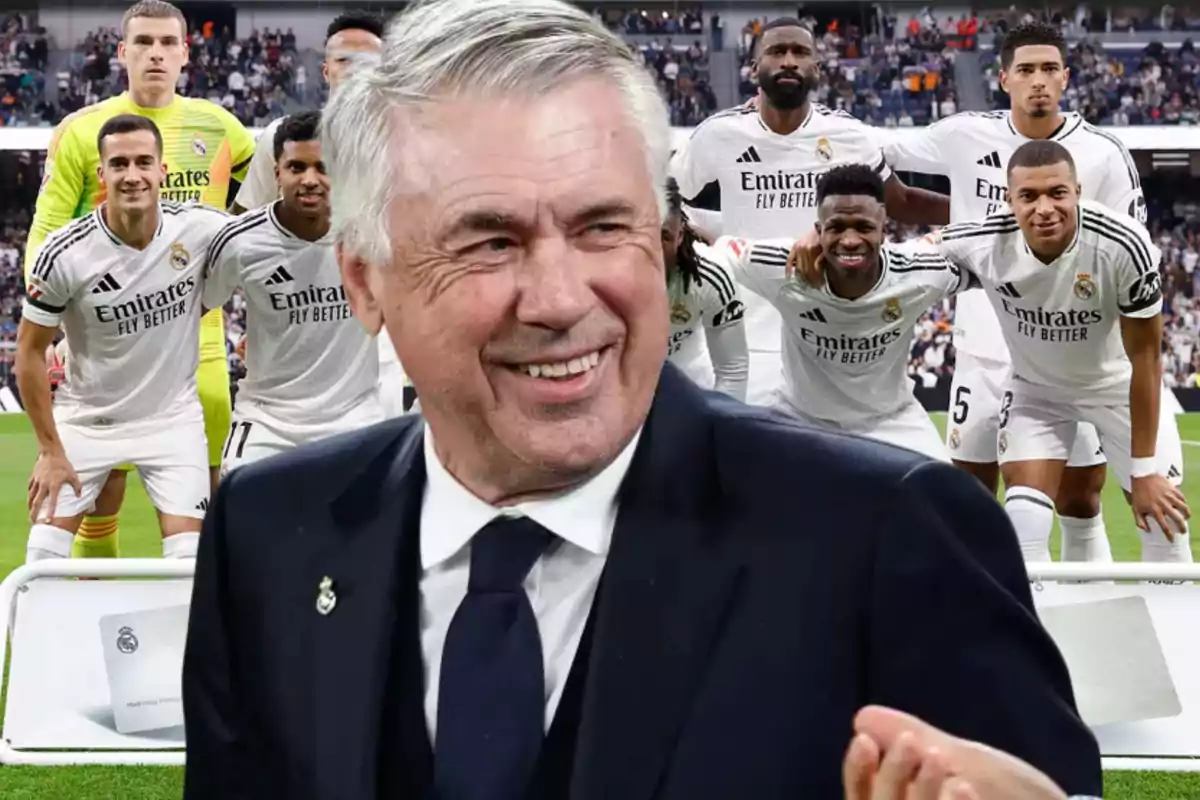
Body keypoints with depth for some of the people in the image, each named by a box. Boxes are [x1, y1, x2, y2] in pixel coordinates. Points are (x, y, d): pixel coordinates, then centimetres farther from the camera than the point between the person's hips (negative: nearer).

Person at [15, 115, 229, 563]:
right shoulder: (64, 255, -20)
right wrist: (50, 450, -9)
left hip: (173, 419, 1)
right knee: (43, 560, -3)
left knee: (191, 559, -5)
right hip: (84, 420, -1)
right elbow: (31, 352, -9)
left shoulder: (200, 229, -17)